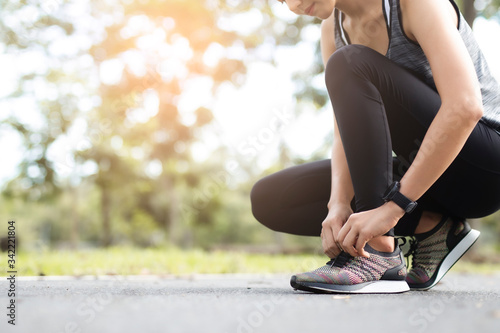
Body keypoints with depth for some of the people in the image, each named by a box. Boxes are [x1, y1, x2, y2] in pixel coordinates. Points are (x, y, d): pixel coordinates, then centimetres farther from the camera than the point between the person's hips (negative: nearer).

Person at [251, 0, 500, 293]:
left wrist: (391, 206, -32)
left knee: (350, 65, -27)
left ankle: (381, 254, -26)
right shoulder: (334, 28, 3)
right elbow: (348, 135, -1)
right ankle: (429, 226, -4)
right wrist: (338, 203, -20)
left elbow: (466, 107, -30)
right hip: (419, 169, 8)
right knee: (267, 198, 1)